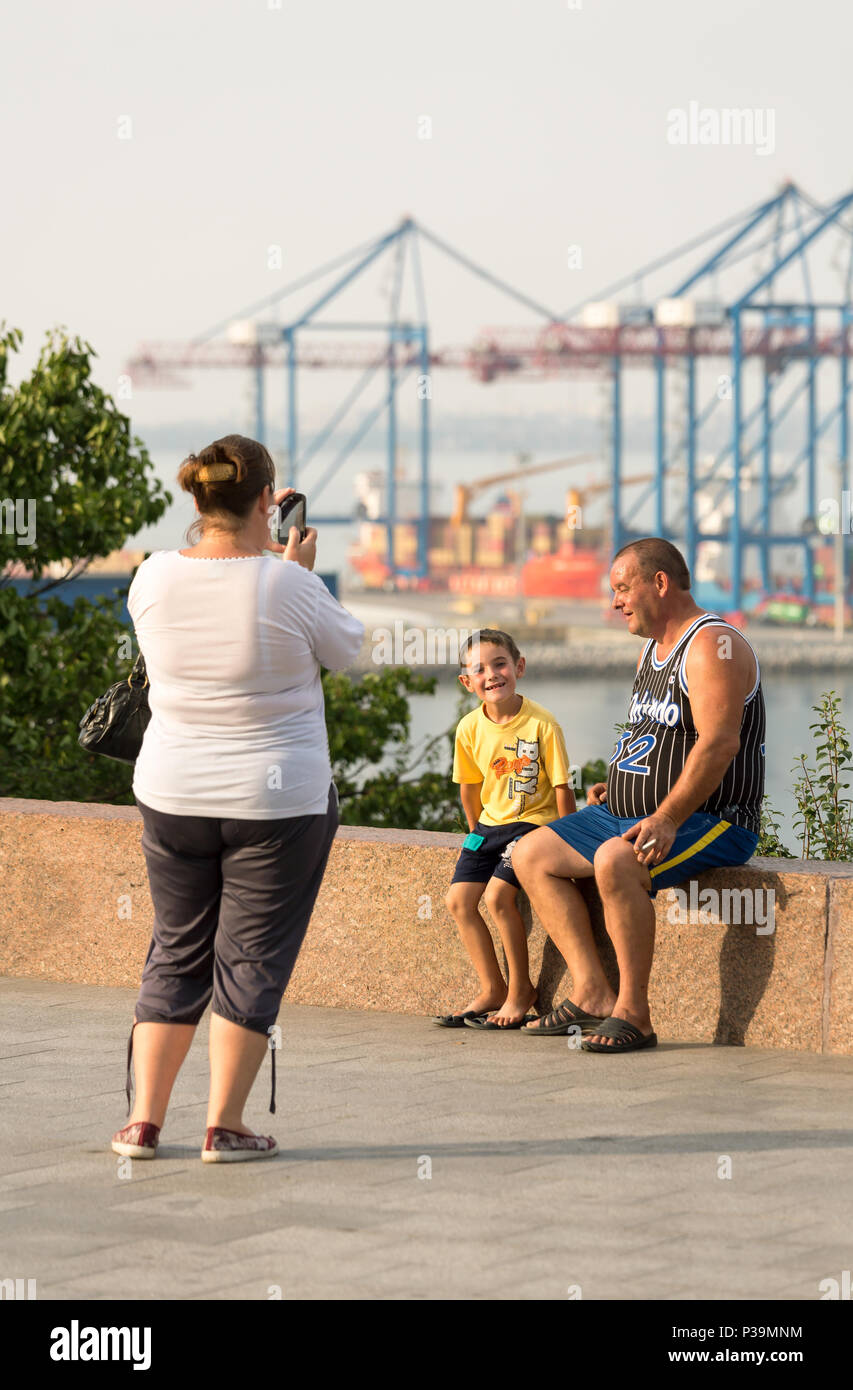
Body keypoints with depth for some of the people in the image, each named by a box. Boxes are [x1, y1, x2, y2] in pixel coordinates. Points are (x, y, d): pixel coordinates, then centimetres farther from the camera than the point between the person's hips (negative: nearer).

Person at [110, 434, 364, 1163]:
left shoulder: (155, 578, -5)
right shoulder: (286, 586, -18)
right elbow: (347, 648, -1)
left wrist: (243, 537, 23)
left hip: (172, 795, 4)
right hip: (279, 800, -4)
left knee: (176, 952, 15)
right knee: (251, 959, 5)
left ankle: (144, 1120, 14)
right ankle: (225, 1126, 4)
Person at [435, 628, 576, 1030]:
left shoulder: (542, 724, -16)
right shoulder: (470, 728, -2)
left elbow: (562, 787, -11)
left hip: (533, 822, -6)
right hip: (490, 825, 6)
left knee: (498, 894, -21)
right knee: (458, 899, -4)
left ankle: (520, 990, -5)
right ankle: (492, 989, 9)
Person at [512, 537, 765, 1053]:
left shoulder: (713, 645, -14)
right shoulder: (652, 652, 18)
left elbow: (719, 742, -26)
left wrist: (665, 820, -32)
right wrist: (617, 787, 11)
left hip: (712, 821, -10)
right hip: (631, 814, 10)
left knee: (614, 860, -36)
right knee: (532, 854, 1)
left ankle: (633, 1013, -28)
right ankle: (593, 993, -6)